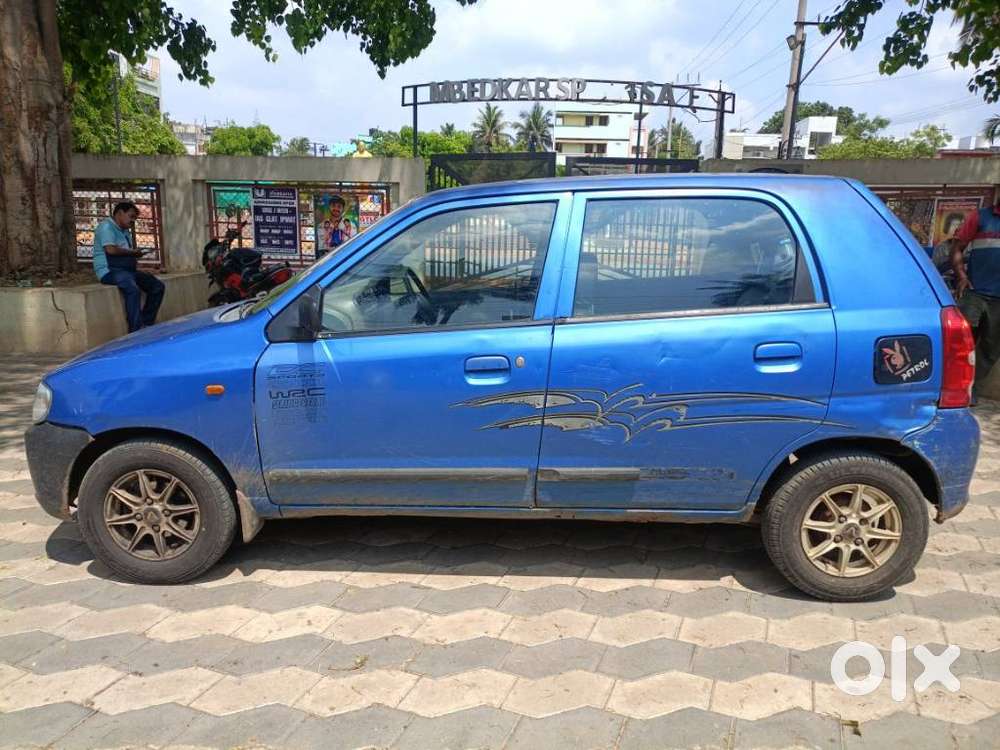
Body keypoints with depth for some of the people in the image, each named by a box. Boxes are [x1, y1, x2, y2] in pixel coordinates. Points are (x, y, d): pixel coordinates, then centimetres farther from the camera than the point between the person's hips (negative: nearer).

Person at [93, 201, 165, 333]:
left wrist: (134, 255, 4)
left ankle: (147, 325, 0)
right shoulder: (106, 226, -7)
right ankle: (135, 332, -35)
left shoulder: (125, 231, 22)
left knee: (158, 286, -1)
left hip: (127, 269, 10)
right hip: (110, 271, -10)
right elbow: (111, 249, -21)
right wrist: (132, 252, -8)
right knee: (133, 289, -36)